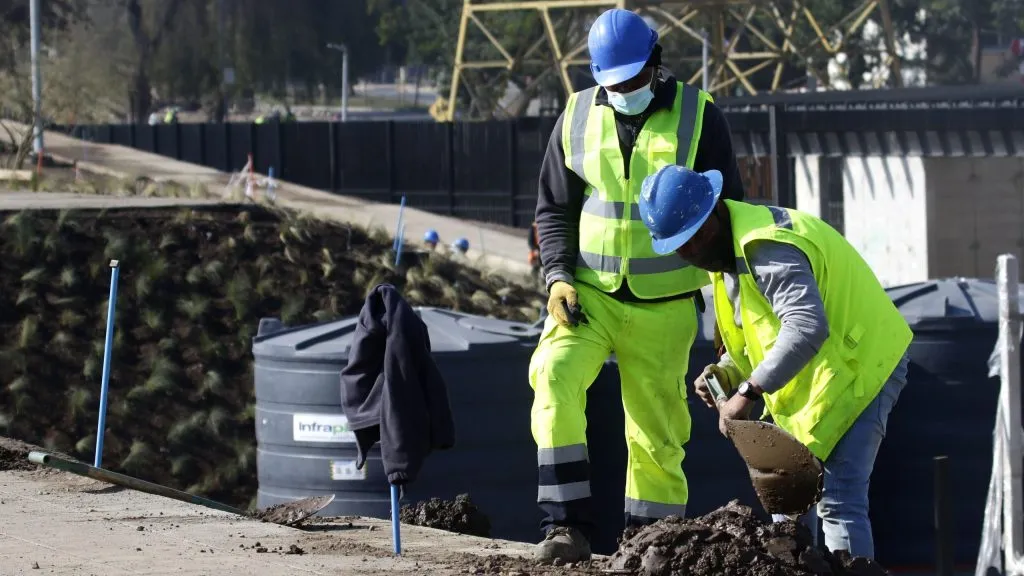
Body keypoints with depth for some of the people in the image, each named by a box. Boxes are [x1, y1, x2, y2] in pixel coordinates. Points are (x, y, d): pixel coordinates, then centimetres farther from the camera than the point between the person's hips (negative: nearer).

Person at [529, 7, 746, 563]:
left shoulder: (698, 116, -2)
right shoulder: (578, 117, 4)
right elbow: (553, 209, 10)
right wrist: (558, 278, -6)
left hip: (663, 304, -1)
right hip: (588, 293, 1)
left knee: (656, 432, 2)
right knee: (554, 378, -24)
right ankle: (568, 527, -24)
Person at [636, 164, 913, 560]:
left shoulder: (767, 249, -25)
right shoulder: (723, 248, 9)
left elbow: (807, 328, -37)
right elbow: (757, 331, 18)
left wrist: (748, 393, -33)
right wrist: (728, 372, -2)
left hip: (860, 362, -11)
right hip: (817, 374, 11)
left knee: (838, 499, -18)